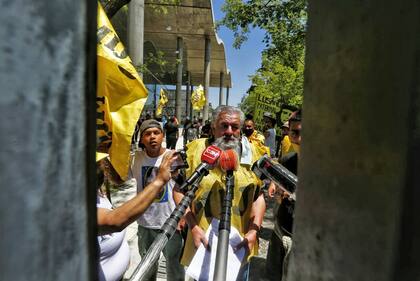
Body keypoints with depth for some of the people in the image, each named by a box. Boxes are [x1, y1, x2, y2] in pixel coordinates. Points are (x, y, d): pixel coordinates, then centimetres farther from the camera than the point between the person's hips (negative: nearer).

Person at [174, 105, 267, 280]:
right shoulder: (196, 149, -9)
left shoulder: (250, 152, -3)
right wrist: (193, 227, -13)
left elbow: (259, 194, 1)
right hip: (204, 242, -1)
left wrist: (254, 230, -8)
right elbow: (179, 190, -6)